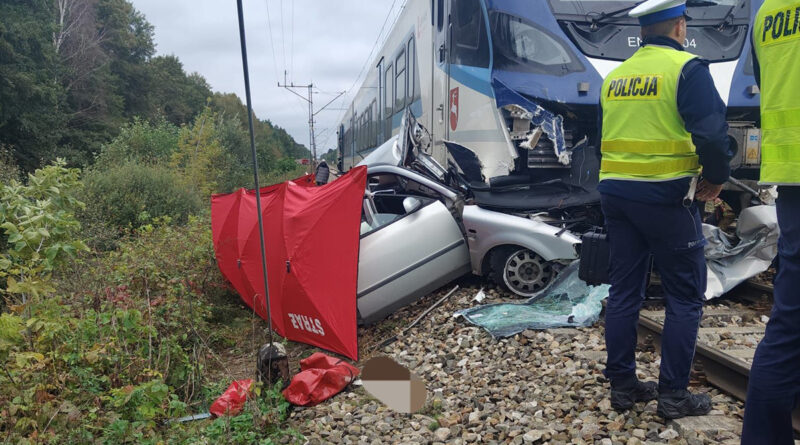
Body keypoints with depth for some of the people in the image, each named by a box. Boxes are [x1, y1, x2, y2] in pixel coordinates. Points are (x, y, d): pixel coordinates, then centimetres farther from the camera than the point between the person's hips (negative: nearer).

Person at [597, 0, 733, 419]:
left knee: (623, 291, 11)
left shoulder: (615, 76, 13)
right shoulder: (686, 68, -7)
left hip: (615, 192, 6)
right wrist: (717, 177, -1)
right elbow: (712, 132, -16)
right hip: (665, 194, -6)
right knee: (684, 297, 5)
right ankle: (673, 394, 9)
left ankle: (622, 384, 18)